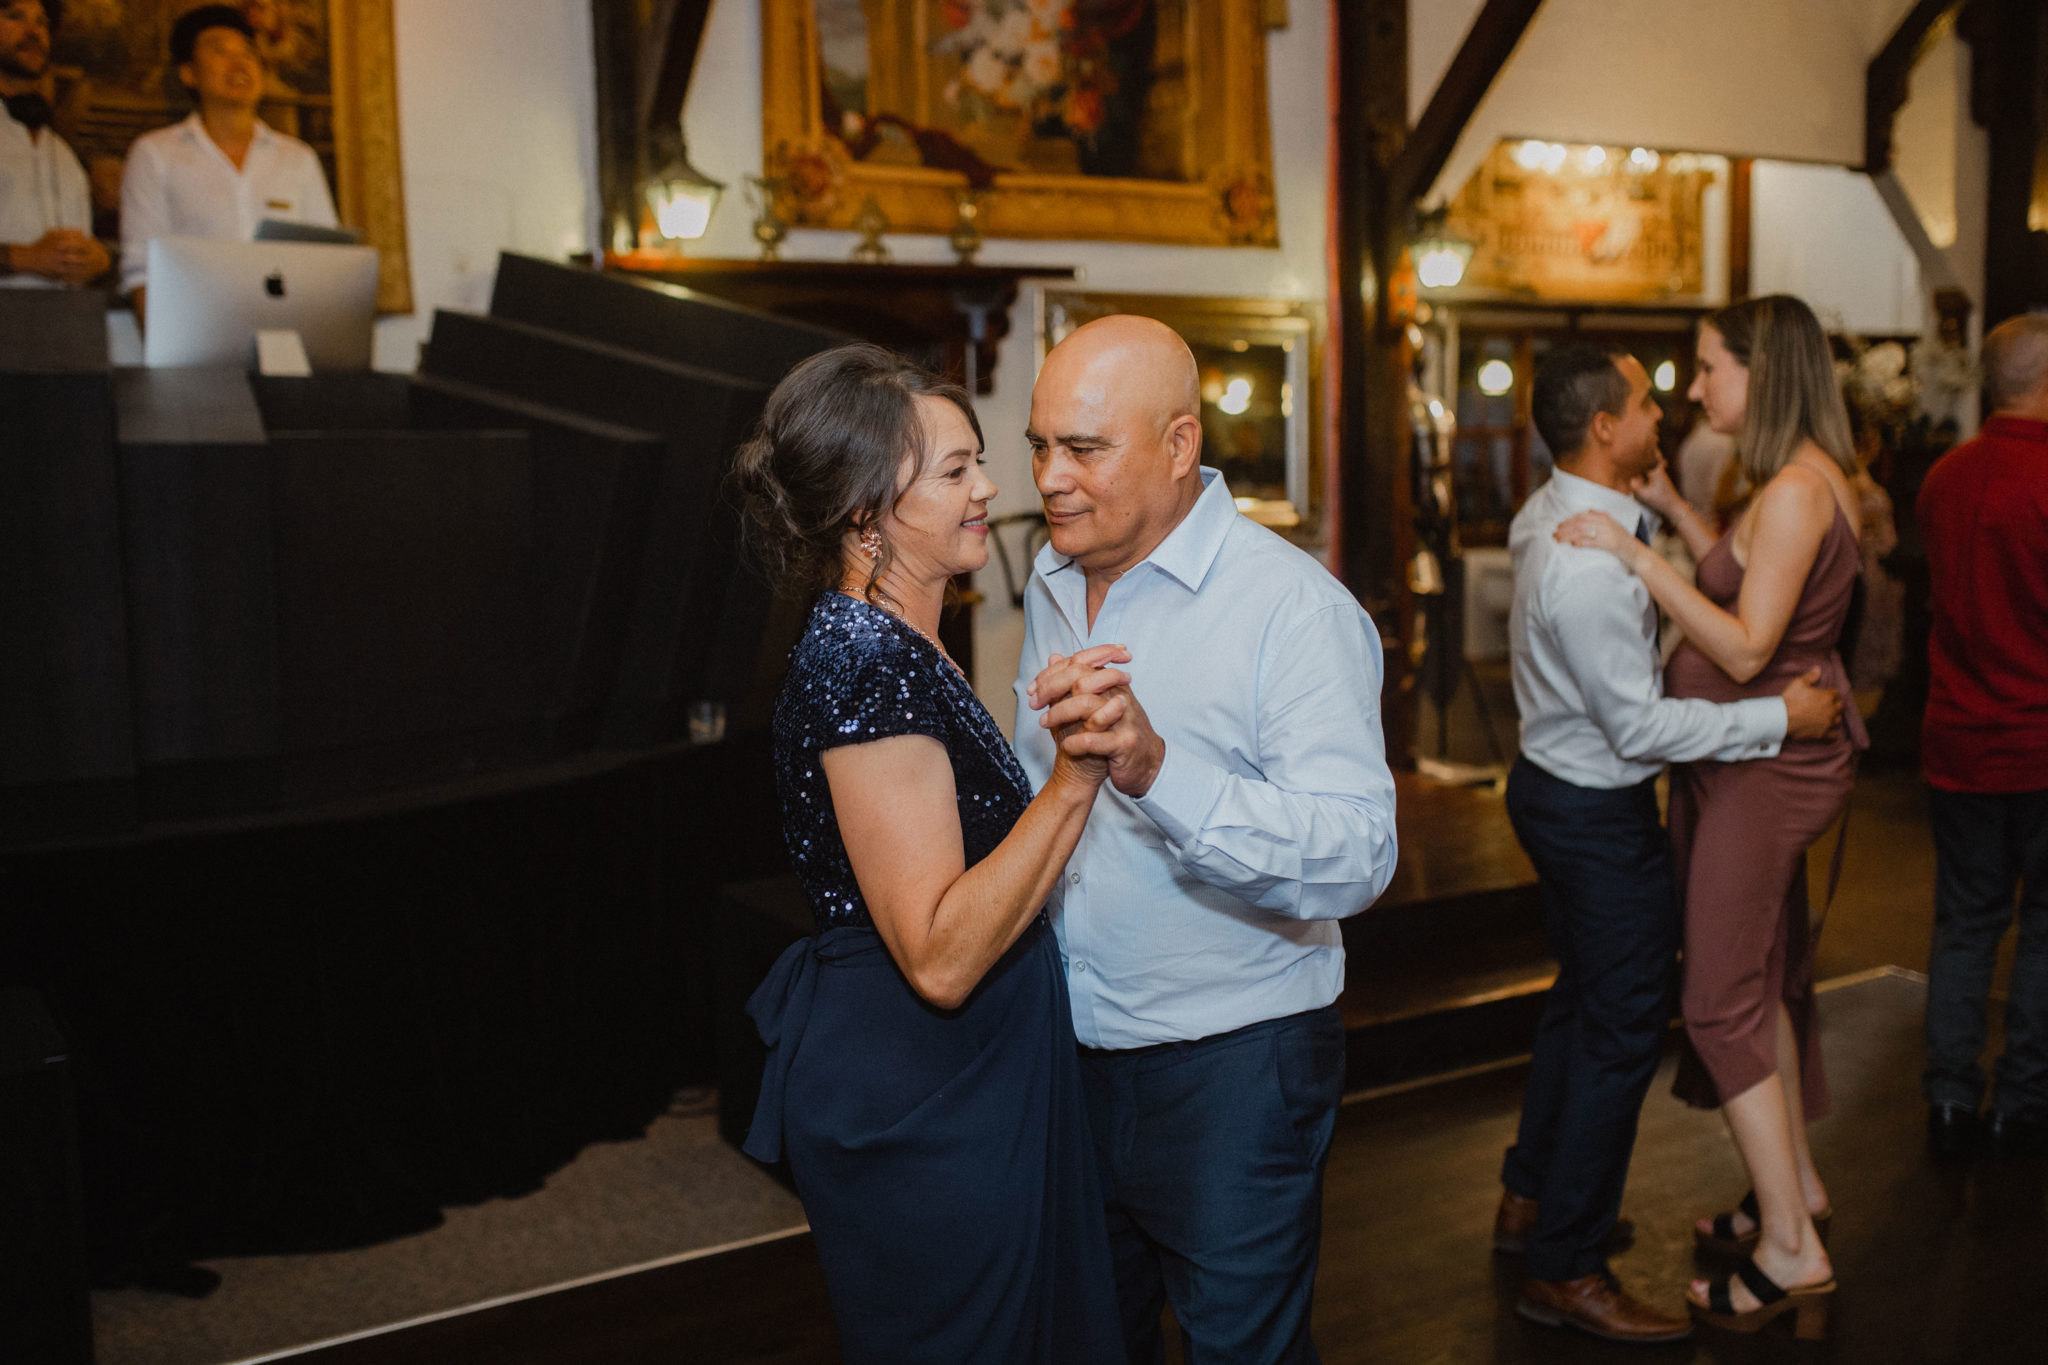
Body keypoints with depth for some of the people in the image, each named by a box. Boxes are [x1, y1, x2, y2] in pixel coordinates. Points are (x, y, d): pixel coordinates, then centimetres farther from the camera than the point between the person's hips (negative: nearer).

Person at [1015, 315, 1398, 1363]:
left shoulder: (1296, 608, -20)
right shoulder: (1052, 584, 5)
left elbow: (1357, 861, -31)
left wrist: (1154, 768, -41)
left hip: (1232, 1069, -6)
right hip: (1070, 1047, 7)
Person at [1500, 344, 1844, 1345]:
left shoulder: (1557, 512, 3)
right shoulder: (1587, 567, -29)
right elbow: (1640, 728, -26)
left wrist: (1657, 495, 5)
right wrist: (1781, 716, -19)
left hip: (1554, 785, 11)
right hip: (1599, 814, -11)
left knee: (1581, 999, 23)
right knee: (1624, 1028, 0)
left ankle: (1530, 1200, 38)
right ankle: (1563, 1269, 11)